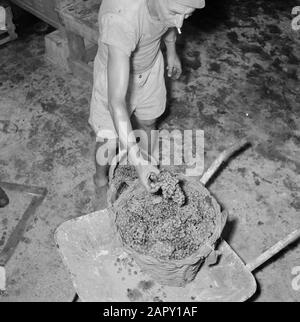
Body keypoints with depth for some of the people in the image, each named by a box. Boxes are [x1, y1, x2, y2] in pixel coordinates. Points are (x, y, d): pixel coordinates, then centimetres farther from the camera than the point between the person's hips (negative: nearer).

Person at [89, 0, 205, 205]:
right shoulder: (121, 20, -44)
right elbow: (116, 102, -45)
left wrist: (171, 50, 14)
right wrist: (137, 160, -46)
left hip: (152, 66, 5)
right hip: (115, 72, -4)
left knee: (149, 125, 20)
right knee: (109, 140, 5)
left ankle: (149, 174, 47)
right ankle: (101, 179, 38)